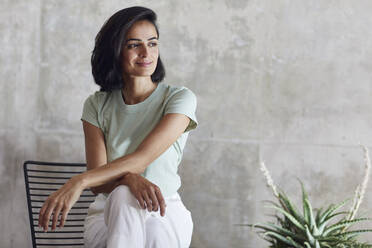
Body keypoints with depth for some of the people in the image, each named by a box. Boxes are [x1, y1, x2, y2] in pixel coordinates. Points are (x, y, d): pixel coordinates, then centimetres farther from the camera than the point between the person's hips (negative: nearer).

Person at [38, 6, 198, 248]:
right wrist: (129, 178, -30)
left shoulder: (180, 99, -4)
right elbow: (99, 183, -5)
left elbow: (142, 158, -19)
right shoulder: (97, 105, 6)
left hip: (165, 218, -1)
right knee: (124, 195, -36)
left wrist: (78, 182, -33)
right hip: (108, 219, 2)